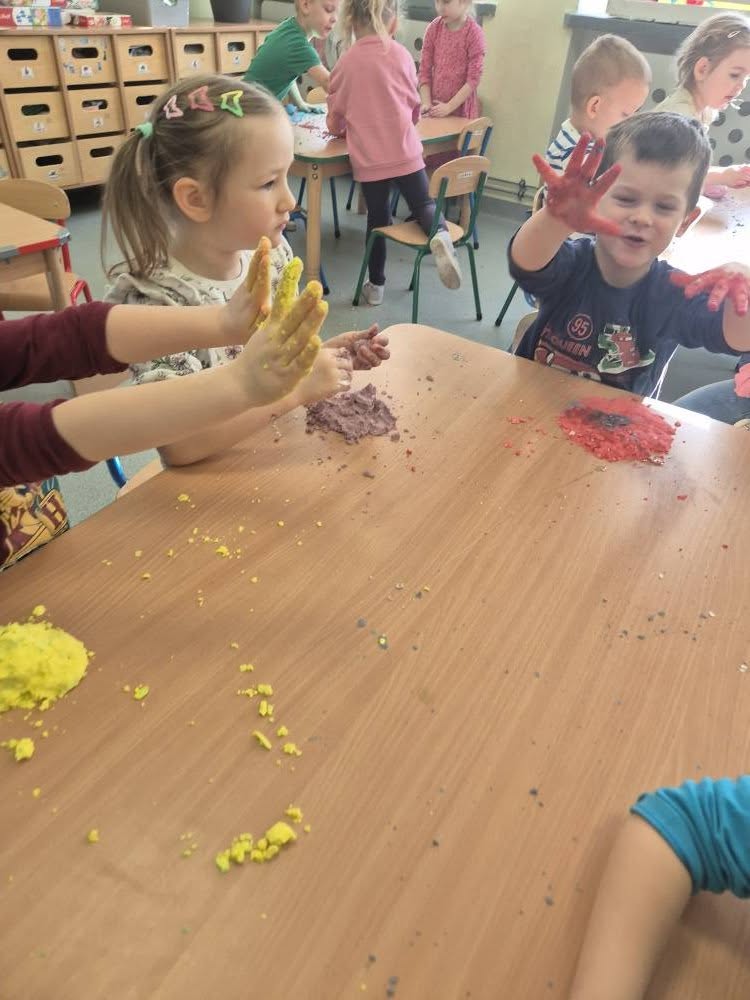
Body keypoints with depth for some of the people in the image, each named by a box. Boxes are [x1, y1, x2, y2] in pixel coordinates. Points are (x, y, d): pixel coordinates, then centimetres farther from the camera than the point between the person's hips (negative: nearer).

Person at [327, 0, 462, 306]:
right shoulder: (402, 55, 4)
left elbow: (334, 124, 9)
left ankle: (376, 285, 21)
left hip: (368, 158, 0)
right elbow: (414, 110, 17)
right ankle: (440, 235, -20)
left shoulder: (346, 62, 3)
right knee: (423, 203, 15)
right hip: (405, 152, 0)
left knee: (377, 218, 14)